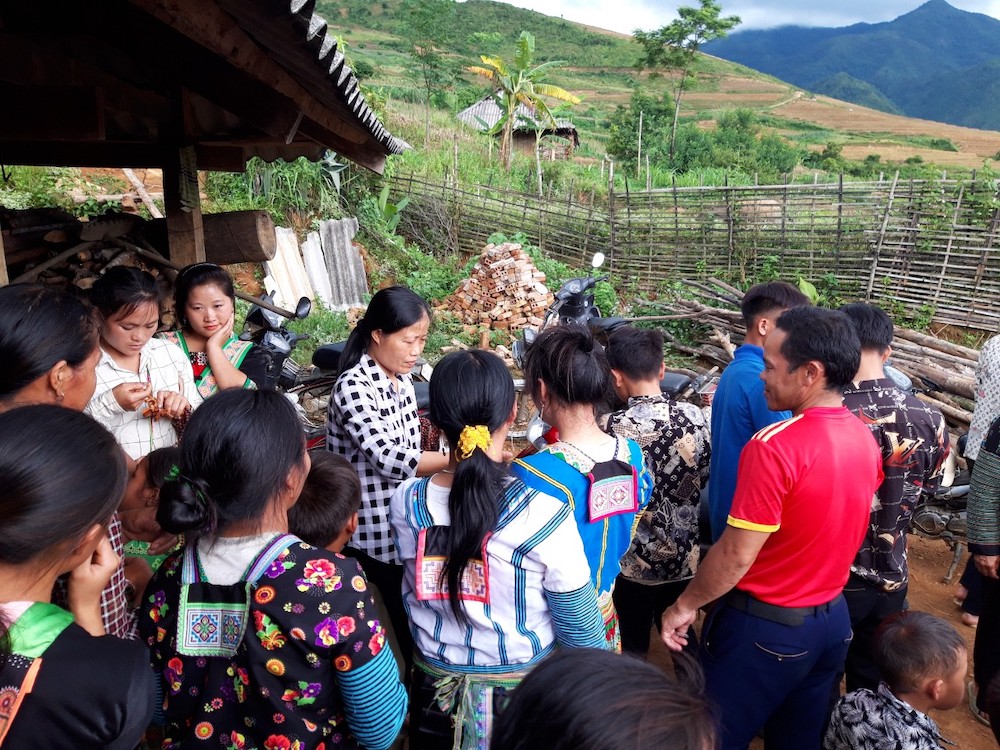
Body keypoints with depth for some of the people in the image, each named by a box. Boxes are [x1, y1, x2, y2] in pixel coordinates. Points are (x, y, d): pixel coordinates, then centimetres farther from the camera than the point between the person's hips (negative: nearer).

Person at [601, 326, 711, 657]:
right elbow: (705, 476, 2)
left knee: (632, 653, 16)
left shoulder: (612, 428, -22)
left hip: (632, 564, -3)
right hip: (684, 558, 4)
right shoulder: (694, 416, -11)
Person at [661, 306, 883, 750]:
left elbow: (737, 554, -22)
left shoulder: (775, 446, -27)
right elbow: (837, 526, 9)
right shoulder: (864, 438, -2)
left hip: (763, 626, -7)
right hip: (833, 619, 7)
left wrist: (684, 605, -9)